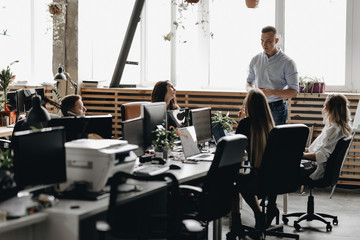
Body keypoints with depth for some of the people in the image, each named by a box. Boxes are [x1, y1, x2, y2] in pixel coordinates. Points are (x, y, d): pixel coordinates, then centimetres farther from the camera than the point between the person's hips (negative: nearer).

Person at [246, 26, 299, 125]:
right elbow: (249, 82, 21)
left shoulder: (288, 63, -5)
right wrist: (250, 90, -4)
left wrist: (272, 92, -21)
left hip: (277, 109, -4)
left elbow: (294, 92, -8)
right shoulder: (255, 60, 10)